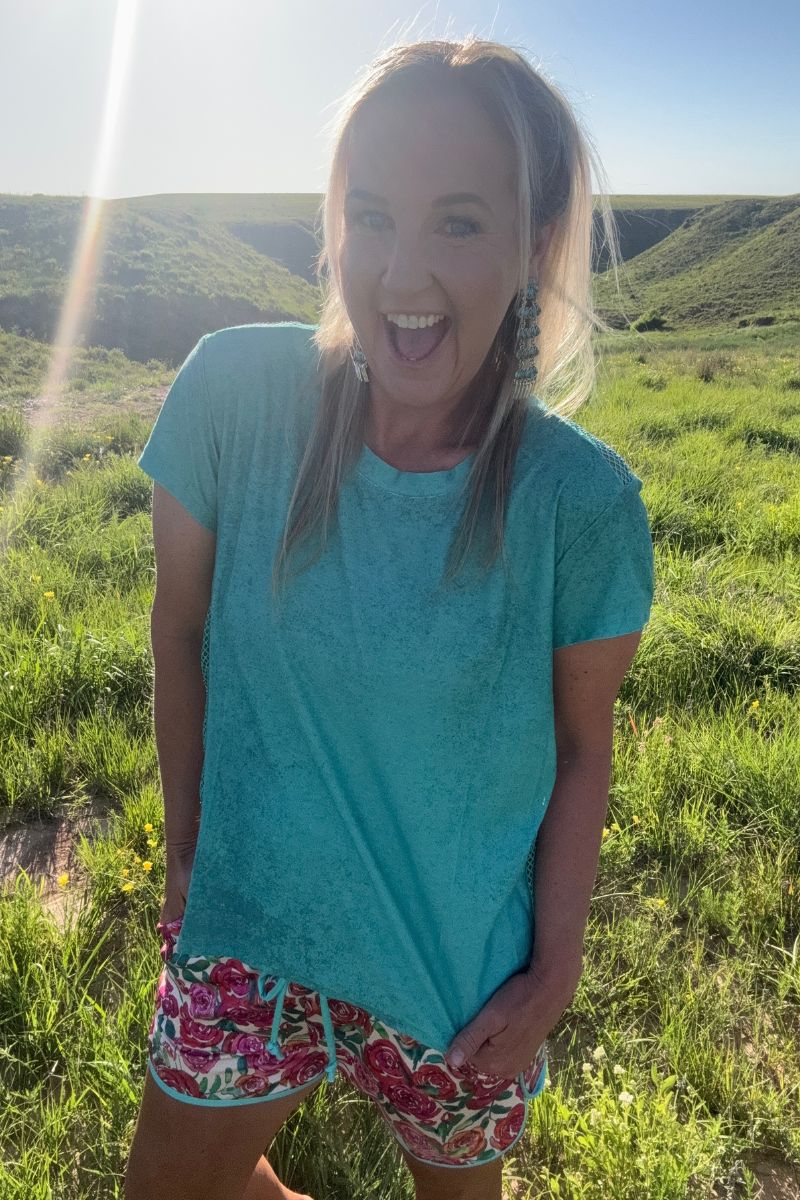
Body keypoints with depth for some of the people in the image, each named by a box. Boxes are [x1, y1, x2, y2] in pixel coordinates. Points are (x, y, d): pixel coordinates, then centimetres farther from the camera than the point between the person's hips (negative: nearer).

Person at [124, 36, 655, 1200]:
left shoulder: (581, 501, -21)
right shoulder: (233, 396, -20)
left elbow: (582, 747, -8)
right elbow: (181, 633, -6)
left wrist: (555, 971, -5)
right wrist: (184, 841, 3)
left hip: (468, 967, 0)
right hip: (251, 925, 1)